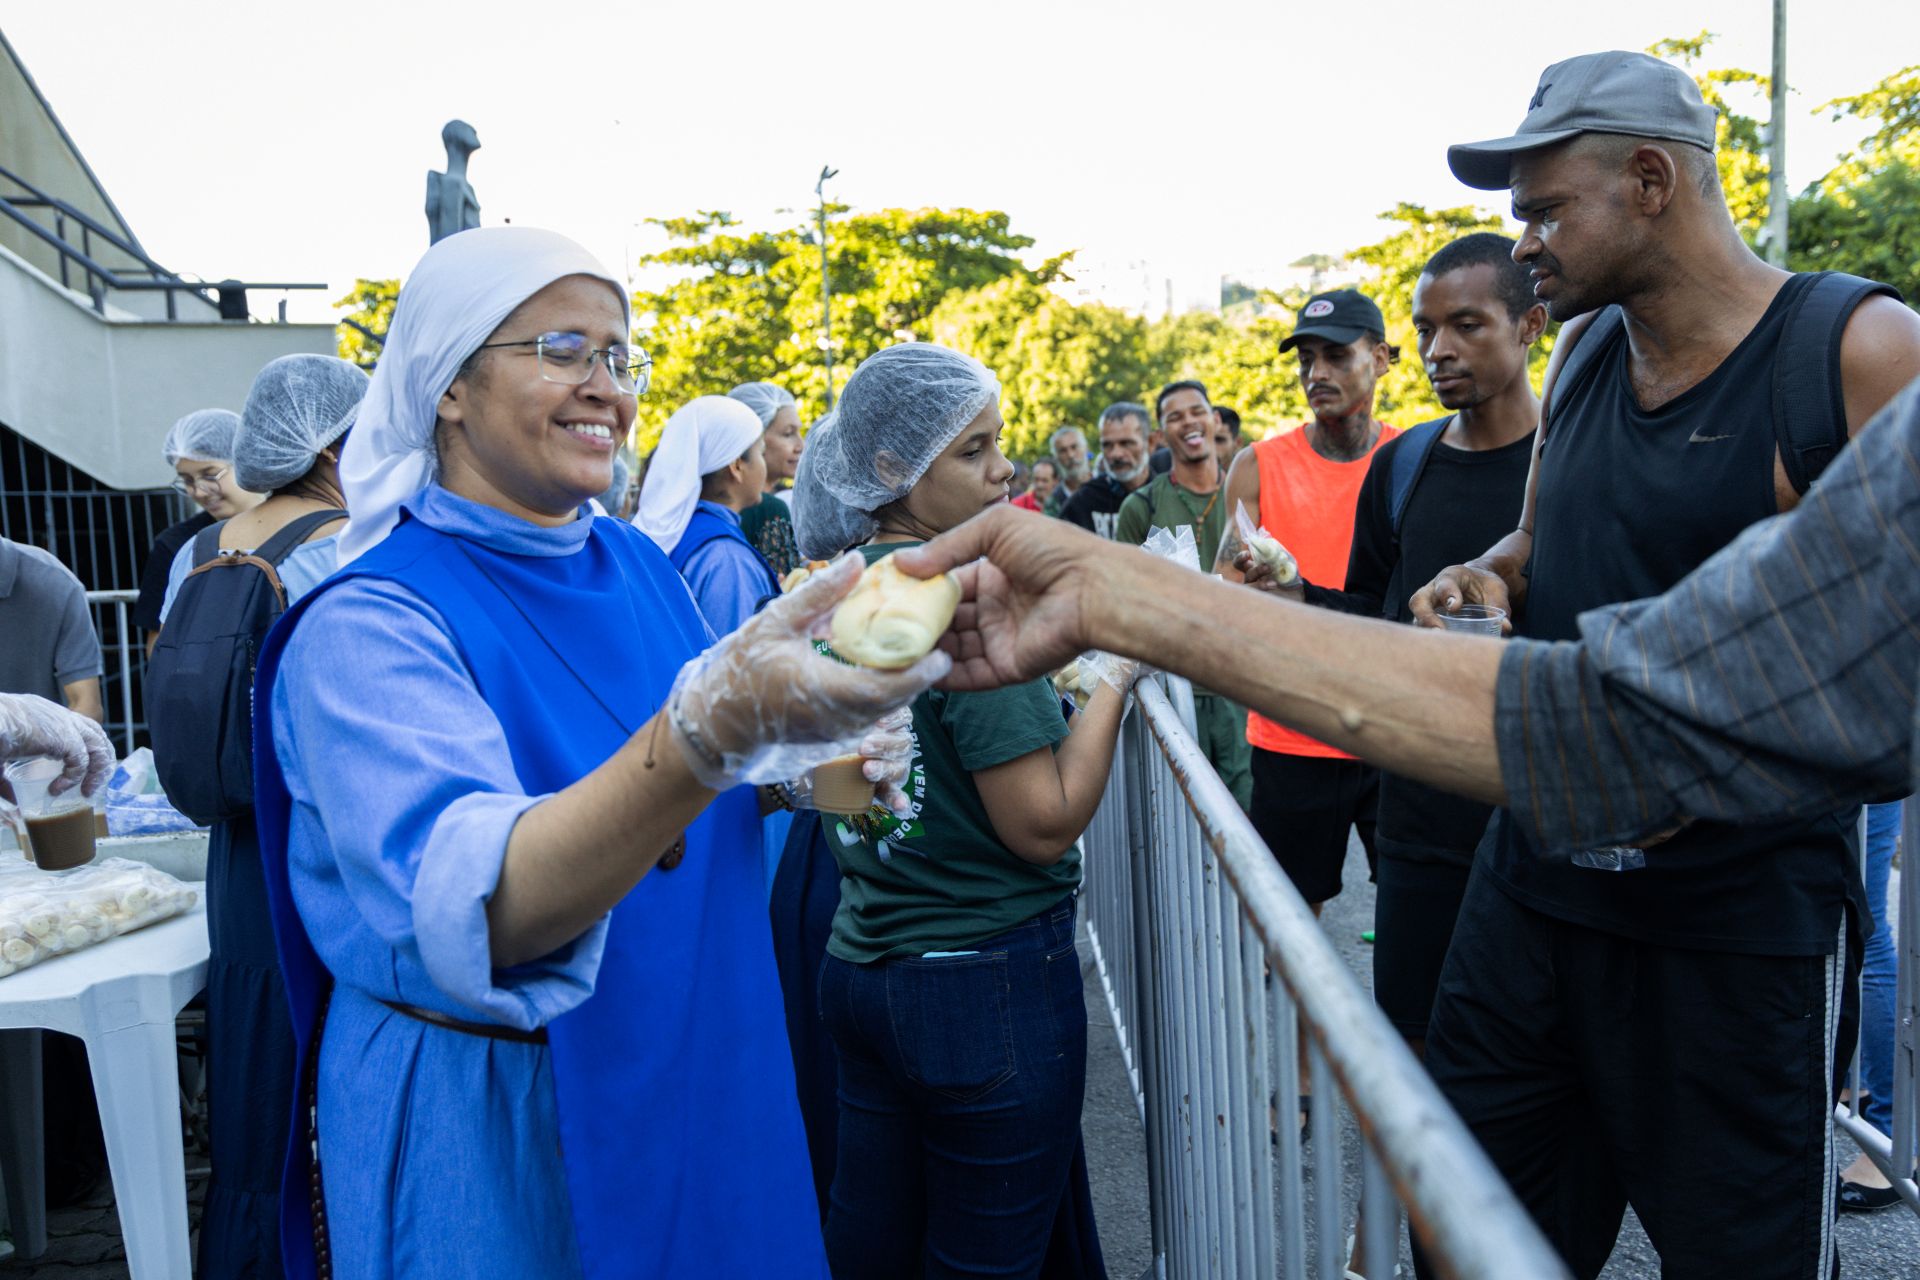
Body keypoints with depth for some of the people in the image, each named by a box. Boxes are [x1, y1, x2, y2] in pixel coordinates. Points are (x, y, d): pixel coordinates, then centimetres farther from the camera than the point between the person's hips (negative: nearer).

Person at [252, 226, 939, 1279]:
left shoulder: (635, 563, -1)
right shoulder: (368, 626, -21)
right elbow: (469, 913, -38)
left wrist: (798, 773, -9)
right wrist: (712, 726, -52)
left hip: (696, 1071, 6)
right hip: (480, 1107, -6)